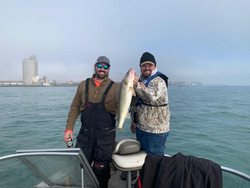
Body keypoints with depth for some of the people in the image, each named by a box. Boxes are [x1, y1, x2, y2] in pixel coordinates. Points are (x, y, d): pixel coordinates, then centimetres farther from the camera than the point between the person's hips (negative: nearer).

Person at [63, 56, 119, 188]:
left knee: (101, 168, 11)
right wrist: (69, 128, 2)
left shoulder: (115, 87, -2)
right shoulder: (83, 85, 5)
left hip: (106, 135, -2)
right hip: (85, 133, 3)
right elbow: (74, 108, 7)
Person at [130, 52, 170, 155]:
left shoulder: (158, 81, -14)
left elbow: (152, 97, -36)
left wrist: (137, 84, -32)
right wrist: (133, 122, 22)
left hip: (155, 131, -8)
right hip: (140, 128, 8)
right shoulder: (140, 80, 13)